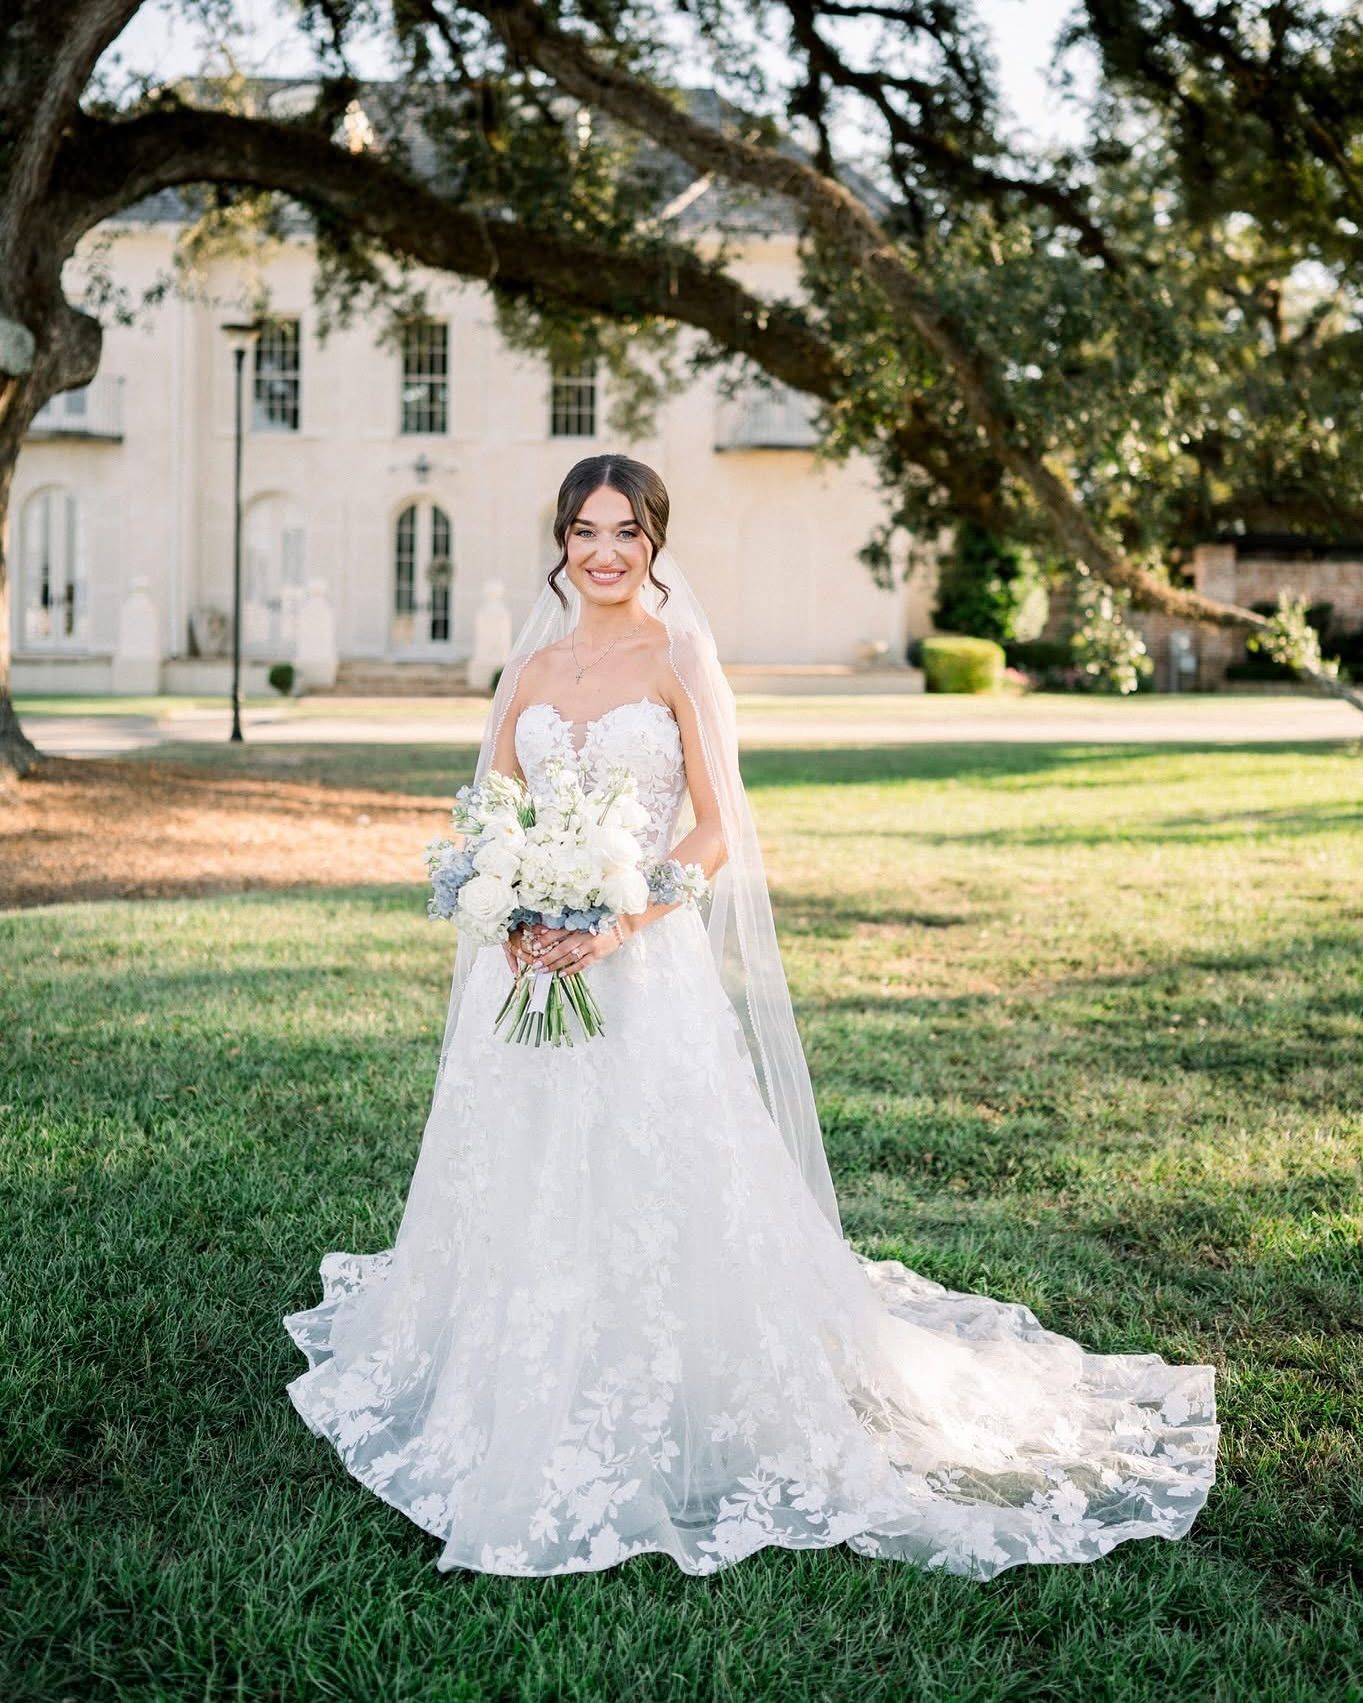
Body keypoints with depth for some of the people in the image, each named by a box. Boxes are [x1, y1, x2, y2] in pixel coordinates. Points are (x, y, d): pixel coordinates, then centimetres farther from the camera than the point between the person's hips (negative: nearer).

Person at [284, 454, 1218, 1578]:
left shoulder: (680, 661, -3)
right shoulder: (534, 667, 11)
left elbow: (717, 835, -7)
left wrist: (614, 922, -19)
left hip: (646, 967, -5)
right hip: (536, 965, 5)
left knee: (649, 1193, -5)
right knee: (522, 1186, 10)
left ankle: (661, 1427, 10)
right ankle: (529, 1416, 27)